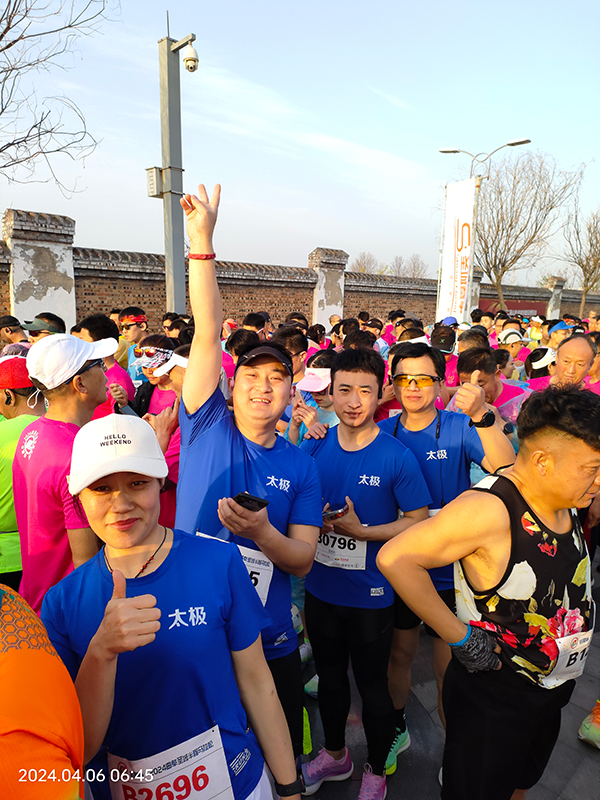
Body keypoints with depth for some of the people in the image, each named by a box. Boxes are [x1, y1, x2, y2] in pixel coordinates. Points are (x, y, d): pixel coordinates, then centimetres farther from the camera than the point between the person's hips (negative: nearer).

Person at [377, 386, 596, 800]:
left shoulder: (565, 498, -8)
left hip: (553, 693, 8)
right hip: (493, 699, -7)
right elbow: (395, 559, -34)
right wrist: (460, 638, -27)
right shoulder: (487, 510, -33)